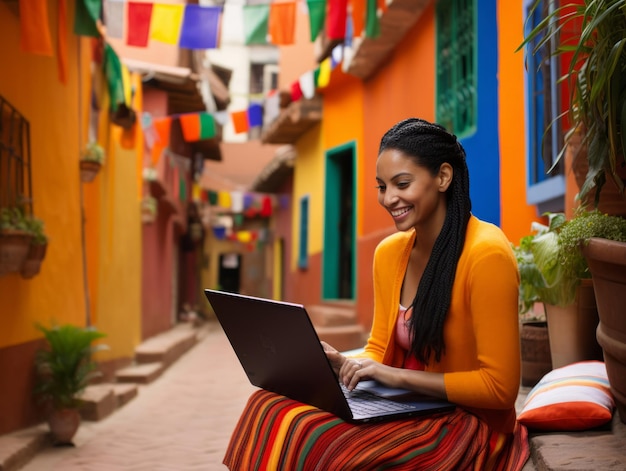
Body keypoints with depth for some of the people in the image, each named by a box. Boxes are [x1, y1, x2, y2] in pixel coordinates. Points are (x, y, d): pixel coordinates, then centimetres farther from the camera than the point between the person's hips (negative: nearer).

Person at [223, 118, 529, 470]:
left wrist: (398, 375, -20)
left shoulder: (485, 254, -18)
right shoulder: (389, 253, 5)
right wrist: (341, 362, -9)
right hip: (409, 409, 6)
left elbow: (500, 386, -18)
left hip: (470, 425, -6)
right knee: (271, 408, -14)